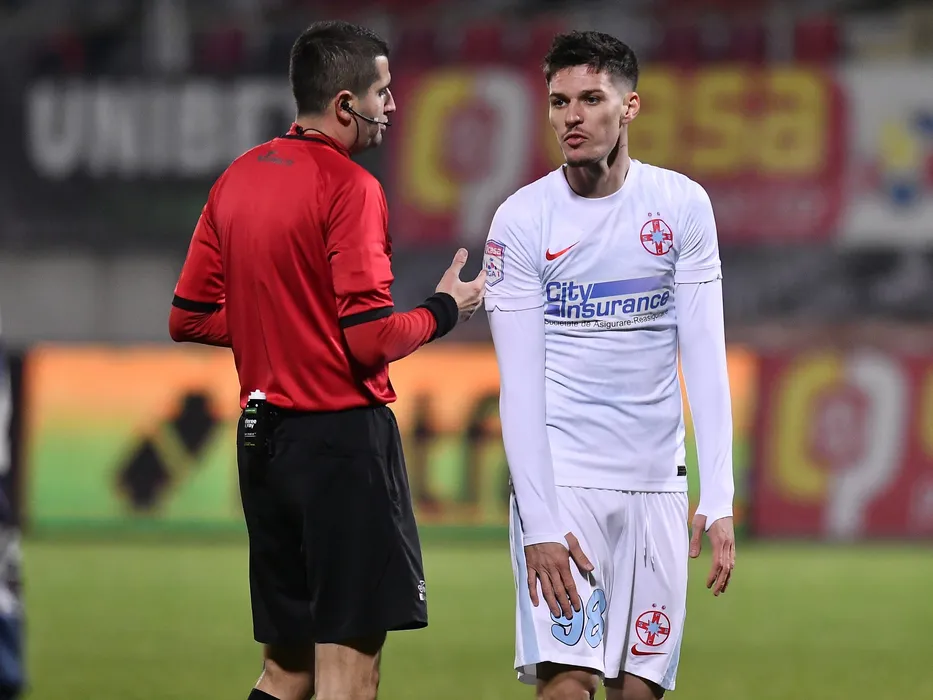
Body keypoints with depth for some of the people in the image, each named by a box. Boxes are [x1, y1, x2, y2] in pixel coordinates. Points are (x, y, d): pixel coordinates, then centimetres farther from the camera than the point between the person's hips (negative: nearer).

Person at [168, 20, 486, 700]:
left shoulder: (236, 180, 11)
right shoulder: (349, 187, -12)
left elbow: (188, 317, 16)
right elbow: (372, 339, -17)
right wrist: (445, 310, 0)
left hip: (262, 434, 8)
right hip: (343, 437, -8)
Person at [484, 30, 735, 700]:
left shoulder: (683, 206, 2)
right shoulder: (521, 219, -5)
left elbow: (705, 360, 0)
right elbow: (521, 386, -8)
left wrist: (718, 499, -8)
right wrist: (540, 524, -16)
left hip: (656, 480, 3)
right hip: (561, 475, -3)